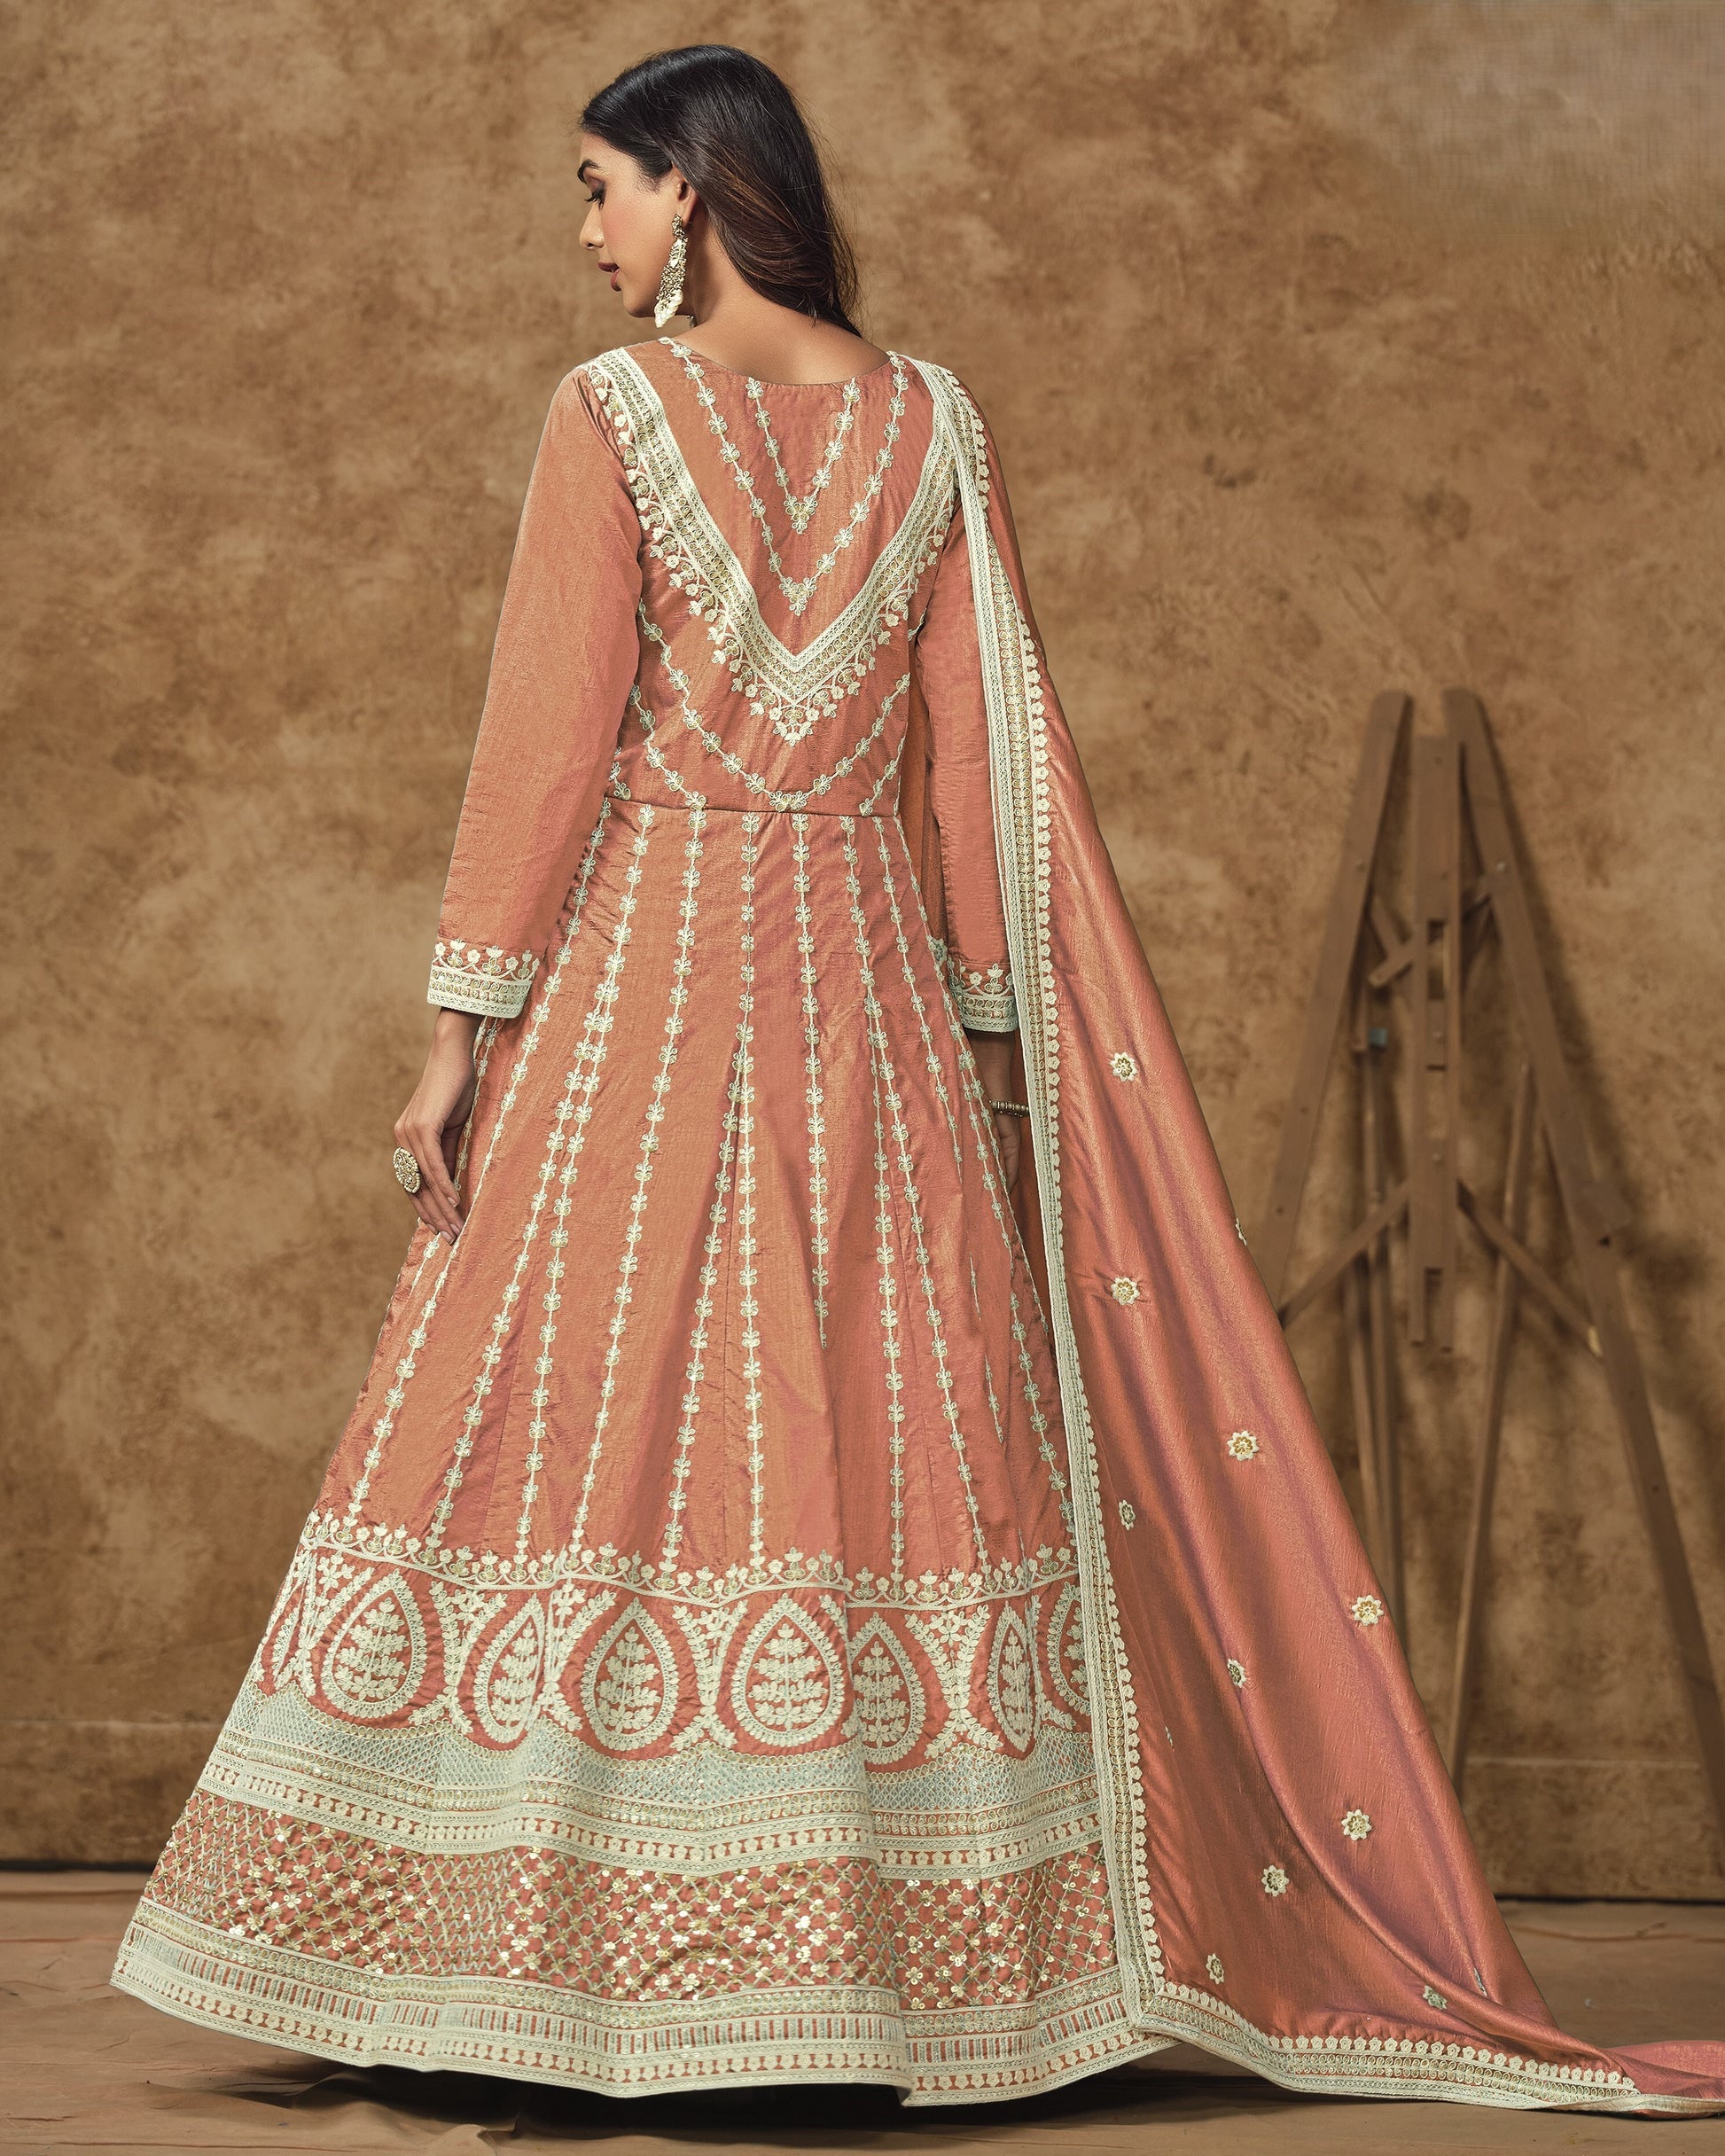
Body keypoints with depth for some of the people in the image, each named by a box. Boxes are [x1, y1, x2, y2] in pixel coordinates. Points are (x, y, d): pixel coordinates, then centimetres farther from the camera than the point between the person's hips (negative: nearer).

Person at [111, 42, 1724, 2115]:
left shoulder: (610, 411, -5)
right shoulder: (932, 423, 6)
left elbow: (547, 736, -8)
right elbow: (981, 768, 6)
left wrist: (464, 1027, -5)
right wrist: (993, 1039, 10)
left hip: (639, 966, -4)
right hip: (868, 972, 4)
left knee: (600, 1404, 0)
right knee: (890, 1405, 6)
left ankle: (554, 1950, 2)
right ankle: (914, 1948, 9)